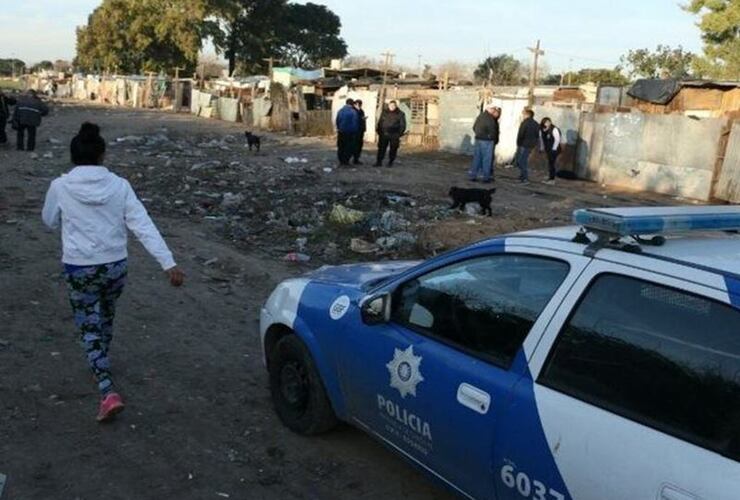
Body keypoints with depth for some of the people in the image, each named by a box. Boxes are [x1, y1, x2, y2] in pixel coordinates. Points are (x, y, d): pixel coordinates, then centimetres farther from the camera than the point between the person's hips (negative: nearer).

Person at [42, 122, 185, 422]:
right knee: (105, 318, 26)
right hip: (116, 266, 2)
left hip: (80, 269, -2)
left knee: (89, 328, 5)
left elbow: (50, 221, 9)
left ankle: (108, 393, -9)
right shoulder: (119, 185, -7)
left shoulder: (60, 187, -9)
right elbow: (144, 226, -13)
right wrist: (168, 263, -16)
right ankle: (101, 364, 49)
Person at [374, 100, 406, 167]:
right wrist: (378, 130, 3)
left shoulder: (400, 114, 1)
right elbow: (380, 122, 13)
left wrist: (400, 133, -7)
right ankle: (379, 161, 4)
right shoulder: (384, 112, 8)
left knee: (393, 149, 3)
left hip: (394, 135, -2)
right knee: (381, 148, -1)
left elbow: (402, 124, 2)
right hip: (384, 134, 2)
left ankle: (390, 162, 15)